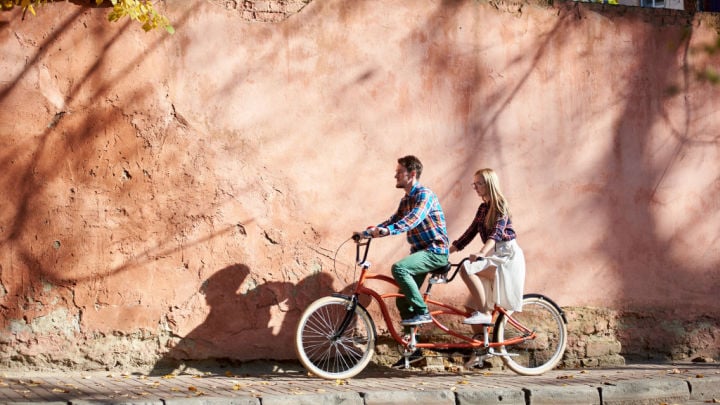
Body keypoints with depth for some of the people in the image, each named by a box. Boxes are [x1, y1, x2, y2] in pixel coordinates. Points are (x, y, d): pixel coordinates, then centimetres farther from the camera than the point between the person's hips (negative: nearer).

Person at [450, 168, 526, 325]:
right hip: (493, 254, 9)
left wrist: (482, 253, -41)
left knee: (467, 268, -30)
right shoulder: (483, 208, 13)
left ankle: (483, 313, -24)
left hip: (506, 255, -9)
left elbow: (497, 232, -25)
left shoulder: (500, 205, -11)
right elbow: (470, 232, 14)